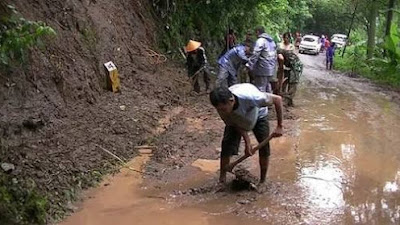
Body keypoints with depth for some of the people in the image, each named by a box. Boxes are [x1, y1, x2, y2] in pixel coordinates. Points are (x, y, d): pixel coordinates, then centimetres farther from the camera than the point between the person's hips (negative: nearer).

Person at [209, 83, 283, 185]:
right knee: (227, 147, -12)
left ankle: (262, 182, 6)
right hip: (235, 120, 2)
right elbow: (235, 124, -16)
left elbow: (278, 99, -35)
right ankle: (222, 181, 1)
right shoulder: (222, 108, -34)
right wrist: (247, 141, -24)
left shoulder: (249, 97, -47)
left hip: (258, 116, -2)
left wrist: (279, 126, -30)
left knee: (264, 147, -11)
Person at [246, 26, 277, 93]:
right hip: (271, 70, 9)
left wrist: (249, 66, -16)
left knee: (260, 90, -6)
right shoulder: (272, 41, 17)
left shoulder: (261, 41, -11)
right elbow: (275, 56, 19)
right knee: (268, 91, 16)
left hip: (262, 70, -9)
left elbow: (255, 55, -20)